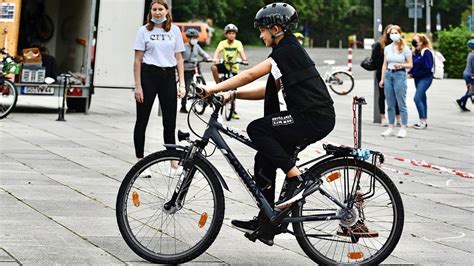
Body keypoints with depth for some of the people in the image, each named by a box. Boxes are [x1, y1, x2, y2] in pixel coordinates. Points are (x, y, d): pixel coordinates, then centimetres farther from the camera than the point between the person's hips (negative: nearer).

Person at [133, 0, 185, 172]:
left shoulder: (174, 30, 9)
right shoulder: (144, 31, 2)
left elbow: (179, 59, 9)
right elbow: (138, 60, 0)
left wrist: (182, 84, 2)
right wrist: (137, 86, -7)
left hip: (168, 76, 2)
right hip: (148, 75, -2)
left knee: (170, 122, 5)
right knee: (142, 121, 3)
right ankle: (140, 163, 9)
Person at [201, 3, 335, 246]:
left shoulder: (288, 50, -10)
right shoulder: (287, 52, 20)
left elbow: (250, 75, -16)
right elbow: (269, 91, 20)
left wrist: (214, 88, -13)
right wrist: (233, 94, 12)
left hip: (316, 118, -10)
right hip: (314, 118, 10)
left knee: (257, 129, -15)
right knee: (265, 158, 11)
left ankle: (299, 179, -14)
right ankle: (265, 225, 17)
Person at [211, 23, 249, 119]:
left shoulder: (238, 43, -10)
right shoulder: (223, 43, -9)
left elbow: (241, 52, -25)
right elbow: (218, 51, -25)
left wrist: (244, 60, -46)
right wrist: (215, 58, -47)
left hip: (234, 68, 0)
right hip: (225, 65, 0)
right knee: (214, 67, -33)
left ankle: (233, 111, 12)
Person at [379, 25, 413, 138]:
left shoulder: (405, 49, -1)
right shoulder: (387, 48, 11)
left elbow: (410, 65, 0)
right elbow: (384, 64, 13)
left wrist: (401, 65, -18)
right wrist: (382, 79, 8)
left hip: (400, 75, -4)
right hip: (388, 75, 4)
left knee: (401, 104, -4)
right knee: (390, 104, 7)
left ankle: (403, 128, -1)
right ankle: (390, 128, 13)